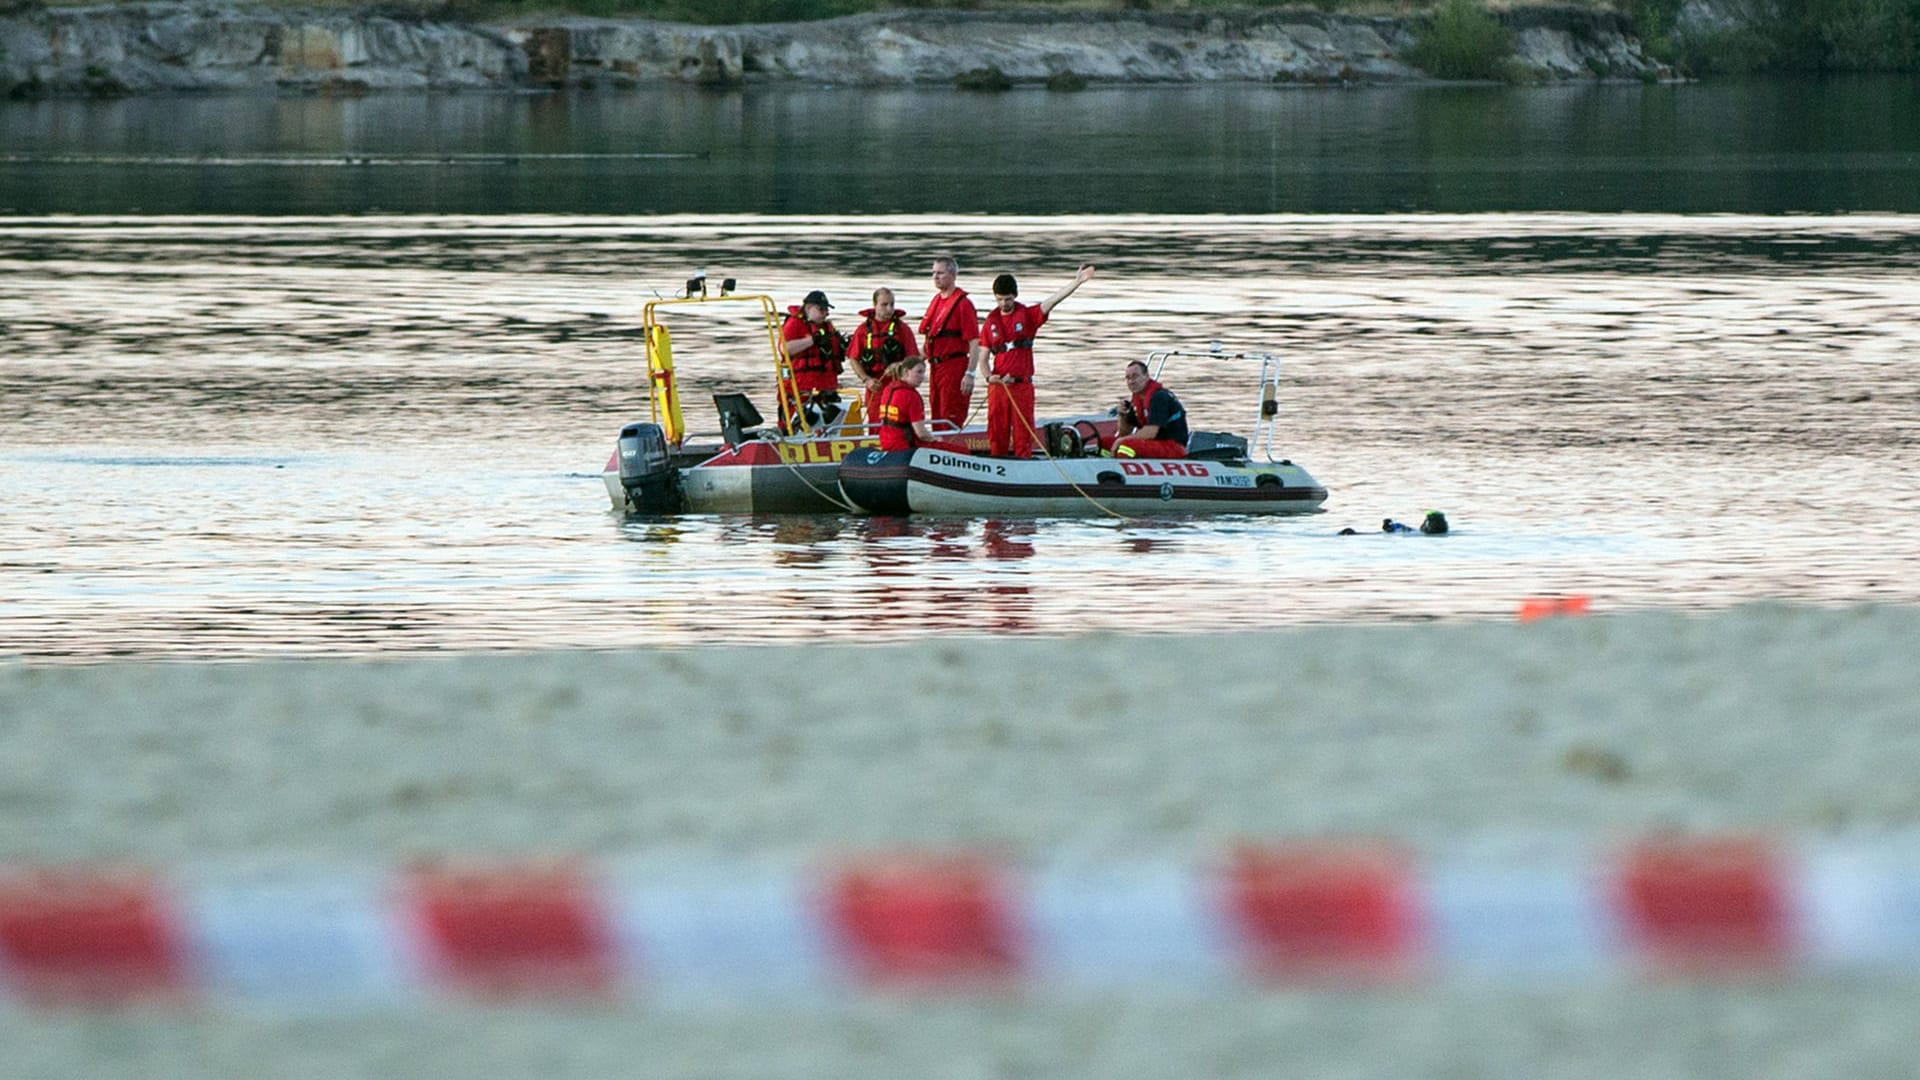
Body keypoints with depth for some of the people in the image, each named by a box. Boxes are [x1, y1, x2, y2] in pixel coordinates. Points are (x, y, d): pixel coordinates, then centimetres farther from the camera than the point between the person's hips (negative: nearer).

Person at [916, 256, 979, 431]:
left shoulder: (962, 304, -11)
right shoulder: (936, 301, 14)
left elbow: (974, 343, -15)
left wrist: (970, 374, -20)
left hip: (954, 368, -9)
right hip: (936, 367, 9)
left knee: (952, 421, -9)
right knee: (937, 418, 12)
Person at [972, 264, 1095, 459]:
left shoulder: (1028, 315, 3)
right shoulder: (990, 322, 9)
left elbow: (1054, 300, -7)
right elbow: (982, 358, 9)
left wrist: (1077, 281, -18)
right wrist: (988, 376, -11)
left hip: (1022, 384, -2)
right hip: (998, 384, 2)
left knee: (1022, 432, -3)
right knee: (996, 434, 4)